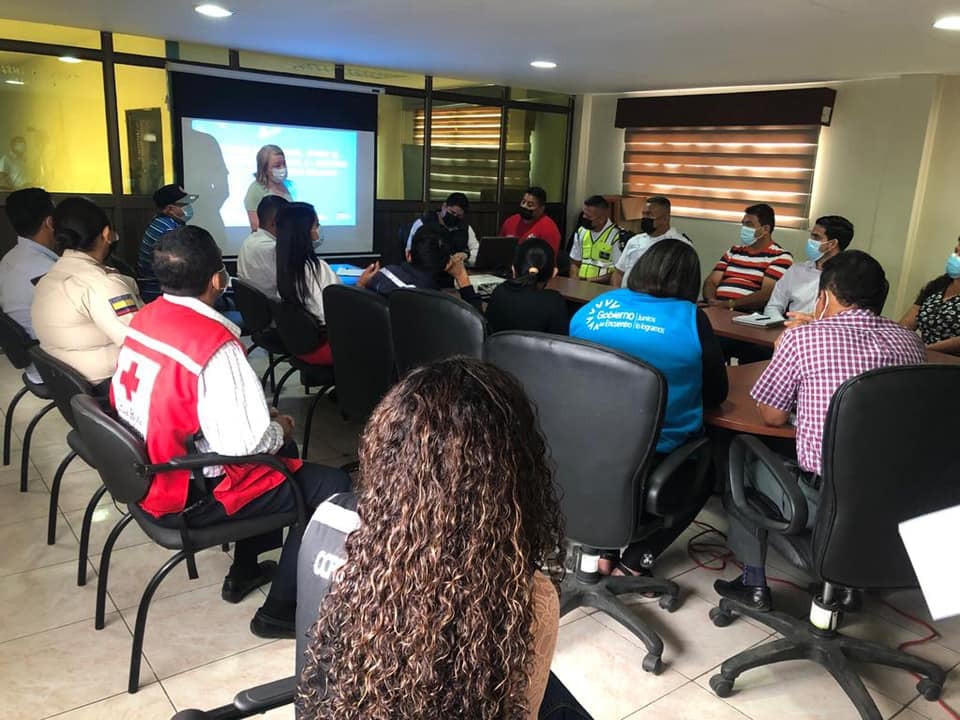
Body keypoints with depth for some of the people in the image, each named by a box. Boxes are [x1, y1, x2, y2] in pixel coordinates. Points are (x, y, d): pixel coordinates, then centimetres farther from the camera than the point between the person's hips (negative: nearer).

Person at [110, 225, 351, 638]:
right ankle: (281, 611, 12)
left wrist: (268, 423, 7)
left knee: (279, 445, 26)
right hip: (190, 495, -9)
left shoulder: (144, 319, -1)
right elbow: (245, 442, -29)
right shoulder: (215, 345, -28)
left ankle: (244, 572, 35)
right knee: (332, 485, -2)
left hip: (146, 473, 9)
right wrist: (279, 431, -6)